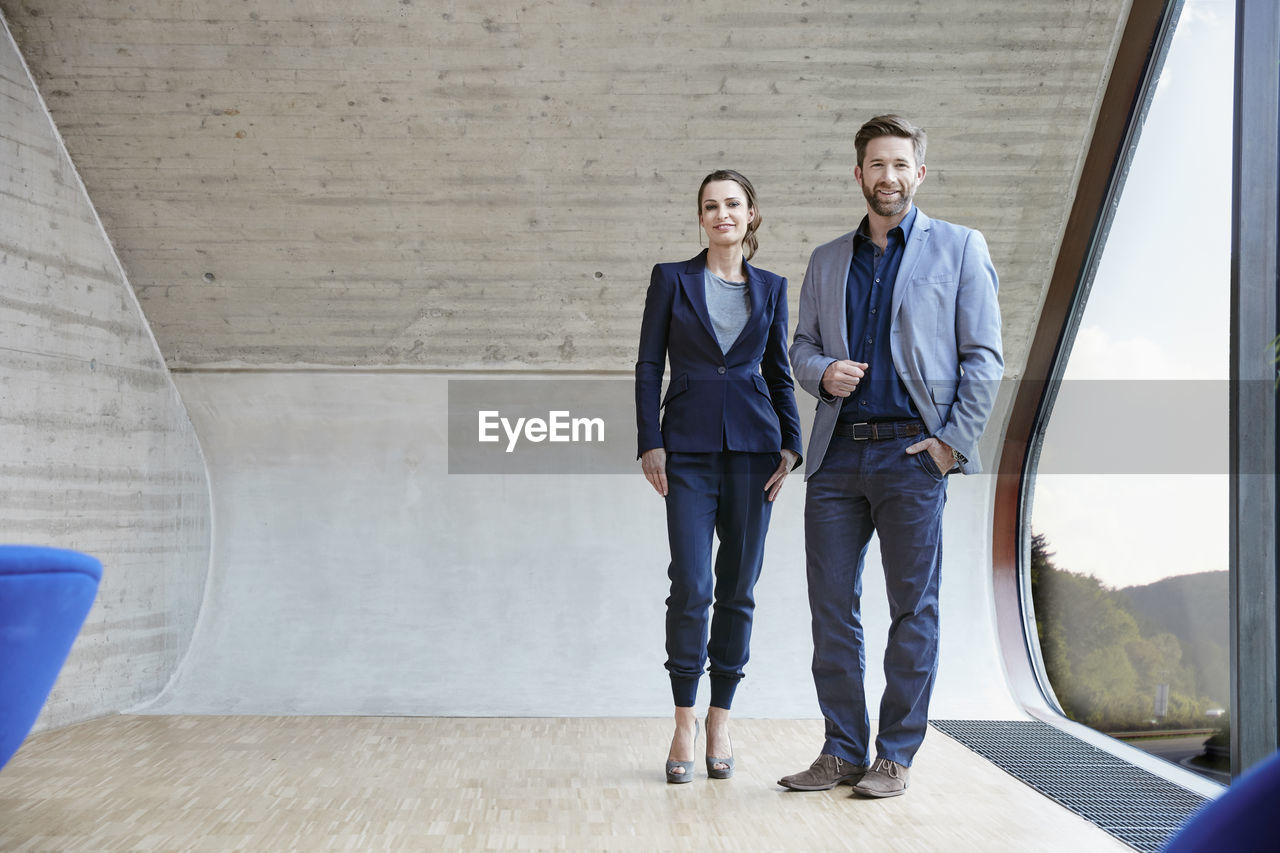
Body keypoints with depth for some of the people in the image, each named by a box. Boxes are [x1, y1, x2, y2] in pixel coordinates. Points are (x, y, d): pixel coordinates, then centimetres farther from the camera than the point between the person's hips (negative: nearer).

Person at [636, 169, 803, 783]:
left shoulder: (770, 288, 11)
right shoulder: (672, 279, 5)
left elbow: (779, 374, 14)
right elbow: (648, 367, 3)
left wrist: (790, 445, 3)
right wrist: (650, 444, -6)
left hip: (752, 445, 2)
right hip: (689, 447, -2)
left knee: (738, 588, 4)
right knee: (692, 587, -9)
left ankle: (720, 720, 14)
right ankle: (684, 722, 4)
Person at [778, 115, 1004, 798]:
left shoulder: (958, 248, 6)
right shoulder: (826, 260, 17)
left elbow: (983, 355, 2)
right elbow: (801, 344, 21)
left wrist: (955, 440, -7)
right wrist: (822, 372, -3)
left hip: (913, 453, -4)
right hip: (837, 453, 4)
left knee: (913, 608, 1)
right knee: (831, 606, 3)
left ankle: (895, 756, 9)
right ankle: (842, 752, 12)